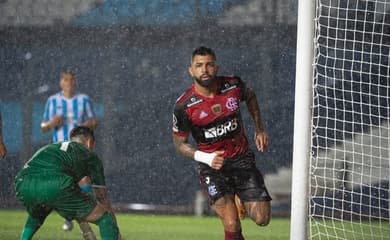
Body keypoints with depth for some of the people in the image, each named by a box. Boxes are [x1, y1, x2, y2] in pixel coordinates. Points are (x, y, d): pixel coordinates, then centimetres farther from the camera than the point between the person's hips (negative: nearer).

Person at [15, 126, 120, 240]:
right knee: (105, 217, 11)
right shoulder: (90, 156, 27)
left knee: (36, 215, 43)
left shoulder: (50, 147, 42)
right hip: (55, 186, -6)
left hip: (24, 185, 6)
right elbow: (102, 198, 30)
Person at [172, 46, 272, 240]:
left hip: (242, 158, 3)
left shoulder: (233, 85, -9)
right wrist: (206, 158, -20)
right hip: (212, 166, -3)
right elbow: (180, 143, -4)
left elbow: (250, 97, 16)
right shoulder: (184, 106, -16)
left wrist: (260, 129, 10)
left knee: (262, 219, -3)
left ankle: (241, 202, 30)